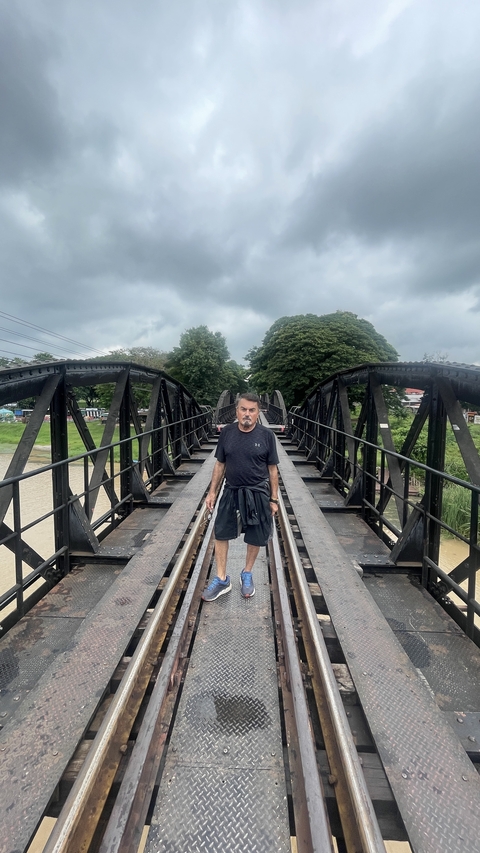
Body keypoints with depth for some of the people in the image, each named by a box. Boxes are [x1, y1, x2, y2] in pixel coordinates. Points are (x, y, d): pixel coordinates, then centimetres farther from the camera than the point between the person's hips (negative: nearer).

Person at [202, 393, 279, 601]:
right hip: (231, 492, 2)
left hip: (258, 494, -2)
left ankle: (247, 575, 37)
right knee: (221, 534, 8)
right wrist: (212, 492, 5)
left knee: (255, 538, 12)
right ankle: (221, 579, 27)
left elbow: (272, 469, -2)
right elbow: (220, 465, 5)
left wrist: (274, 499, -2)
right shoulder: (227, 432, -3)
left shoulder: (266, 435, -9)